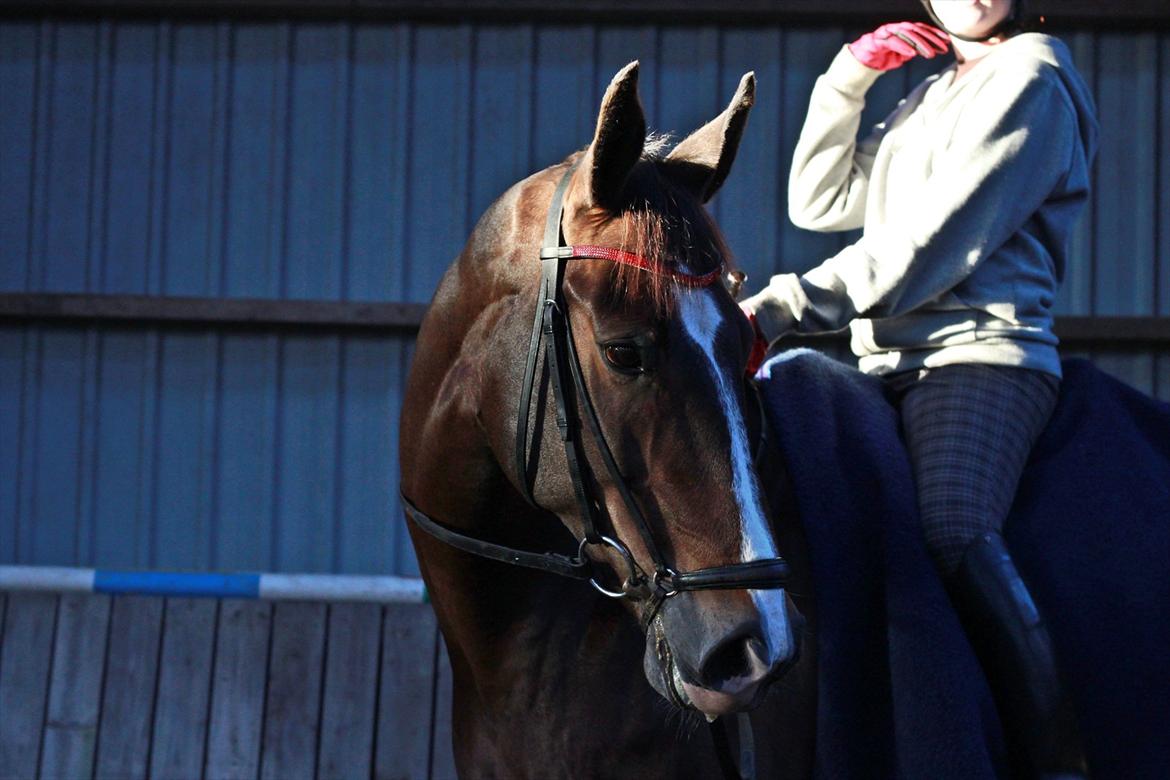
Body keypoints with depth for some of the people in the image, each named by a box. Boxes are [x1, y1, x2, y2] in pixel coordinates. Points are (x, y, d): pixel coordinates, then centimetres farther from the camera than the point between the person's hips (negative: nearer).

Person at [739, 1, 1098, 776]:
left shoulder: (1030, 81, 0)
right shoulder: (929, 99, 28)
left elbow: (932, 246, -10)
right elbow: (819, 204, 25)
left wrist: (781, 308, -16)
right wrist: (848, 79, 13)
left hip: (980, 353, -9)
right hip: (891, 366, 9)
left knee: (956, 534, -32)